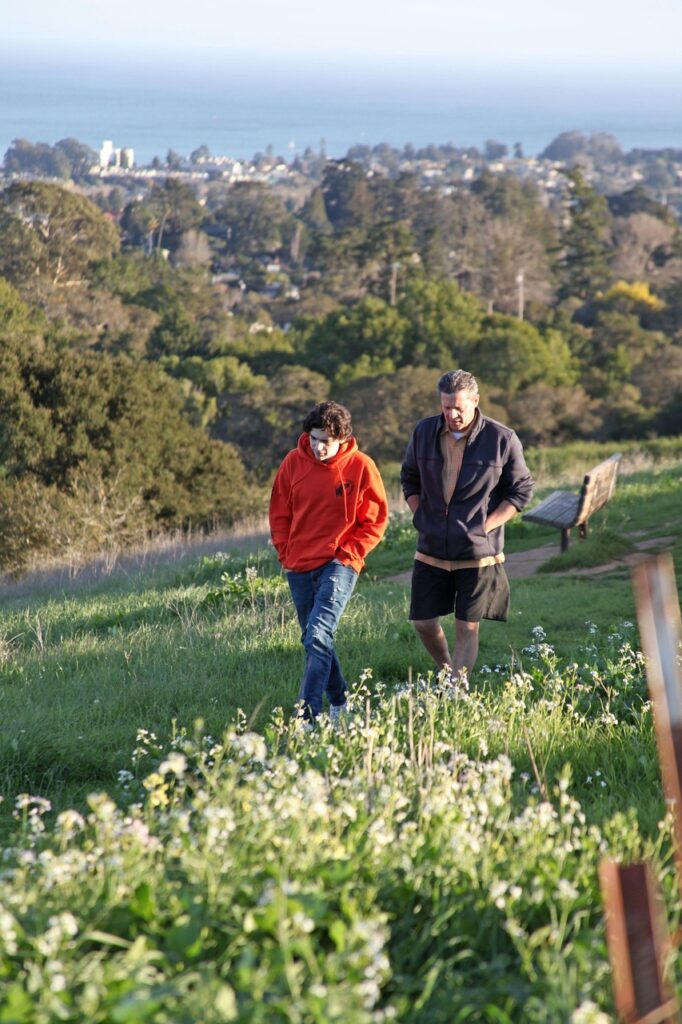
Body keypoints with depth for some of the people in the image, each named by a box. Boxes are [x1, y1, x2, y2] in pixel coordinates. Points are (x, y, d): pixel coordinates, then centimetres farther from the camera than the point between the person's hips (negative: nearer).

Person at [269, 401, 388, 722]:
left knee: (318, 637, -19)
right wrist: (285, 554, 5)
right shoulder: (294, 462, 0)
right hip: (299, 568, 5)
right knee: (313, 640, 14)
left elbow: (375, 520, 0)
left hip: (338, 564, -5)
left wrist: (348, 554, -7)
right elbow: (279, 513, 11)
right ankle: (339, 702, 31)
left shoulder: (360, 467, -8)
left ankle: (306, 716, -23)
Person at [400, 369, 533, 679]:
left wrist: (486, 526, -9)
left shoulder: (502, 439, -8)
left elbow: (521, 491, -1)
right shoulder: (424, 433, 2)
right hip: (431, 551, 4)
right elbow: (409, 478, 17)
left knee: (467, 628, -1)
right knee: (423, 622, 6)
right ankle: (447, 672, 31)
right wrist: (419, 517, 4)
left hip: (477, 552, -3)